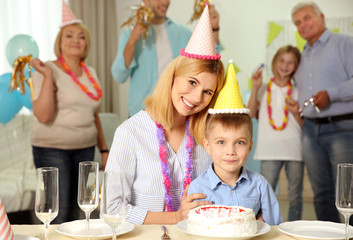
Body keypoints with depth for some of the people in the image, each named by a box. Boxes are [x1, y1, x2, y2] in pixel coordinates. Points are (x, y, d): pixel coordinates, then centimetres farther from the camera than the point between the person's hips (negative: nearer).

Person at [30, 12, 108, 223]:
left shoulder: (90, 73, 10)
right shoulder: (48, 71, -8)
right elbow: (43, 116, -19)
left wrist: (104, 149, 15)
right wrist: (48, 75, -20)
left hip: (85, 150, 6)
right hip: (52, 150, -6)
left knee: (75, 215, 10)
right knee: (59, 216, -6)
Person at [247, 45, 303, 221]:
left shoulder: (297, 92, 11)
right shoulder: (264, 89, 11)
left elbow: (303, 125, 10)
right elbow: (250, 113, -3)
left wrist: (295, 112, -10)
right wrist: (255, 88, -7)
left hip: (294, 149, 1)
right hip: (270, 150, -1)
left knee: (295, 196, 5)